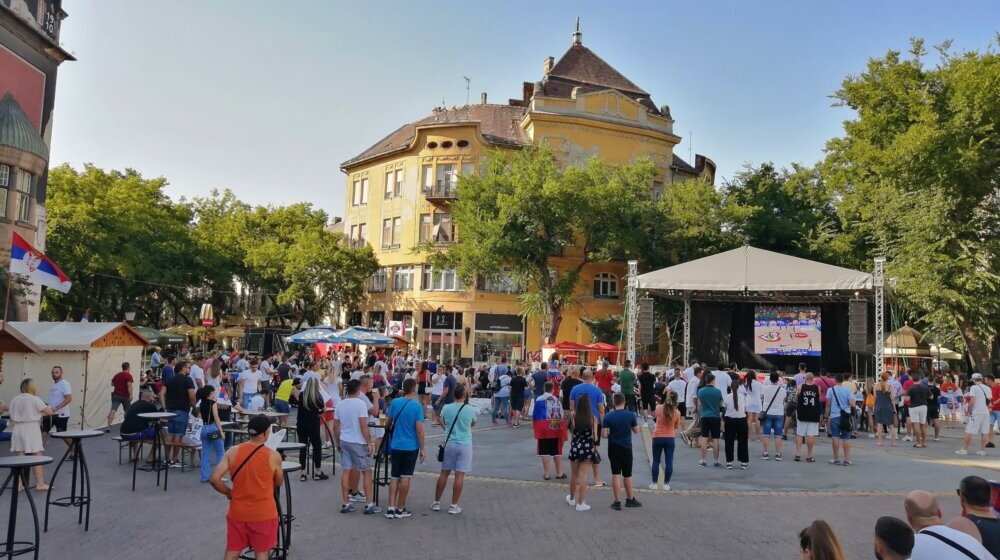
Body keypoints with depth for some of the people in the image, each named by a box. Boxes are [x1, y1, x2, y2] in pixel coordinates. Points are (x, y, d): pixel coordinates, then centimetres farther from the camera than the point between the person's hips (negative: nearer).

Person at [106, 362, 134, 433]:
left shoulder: (117, 375, 10)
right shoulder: (128, 375, -8)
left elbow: (112, 384, 20)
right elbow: (129, 385, -19)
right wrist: (130, 395, -21)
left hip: (116, 395, 3)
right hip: (125, 396, -3)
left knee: (113, 410, -9)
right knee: (127, 411, 16)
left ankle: (108, 426, -22)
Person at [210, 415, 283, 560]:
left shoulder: (232, 452, -6)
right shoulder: (273, 456, -11)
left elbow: (214, 479, -11)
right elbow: (278, 484, 3)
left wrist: (229, 493, 5)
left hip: (237, 512, 3)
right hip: (263, 513, -2)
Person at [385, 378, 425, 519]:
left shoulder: (395, 402, -2)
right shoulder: (417, 406, -13)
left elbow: (388, 422, 10)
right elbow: (419, 429, -15)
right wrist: (422, 449, -7)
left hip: (396, 445, 3)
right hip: (411, 447, -3)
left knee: (394, 477, 11)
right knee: (405, 477, 6)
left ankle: (391, 508, 5)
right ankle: (400, 509, 13)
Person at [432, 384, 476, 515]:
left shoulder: (446, 408, -3)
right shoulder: (470, 410, -7)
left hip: (449, 444, 2)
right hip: (464, 445, -2)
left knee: (444, 473, 11)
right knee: (460, 476, 2)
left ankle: (436, 503, 19)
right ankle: (454, 506, 6)